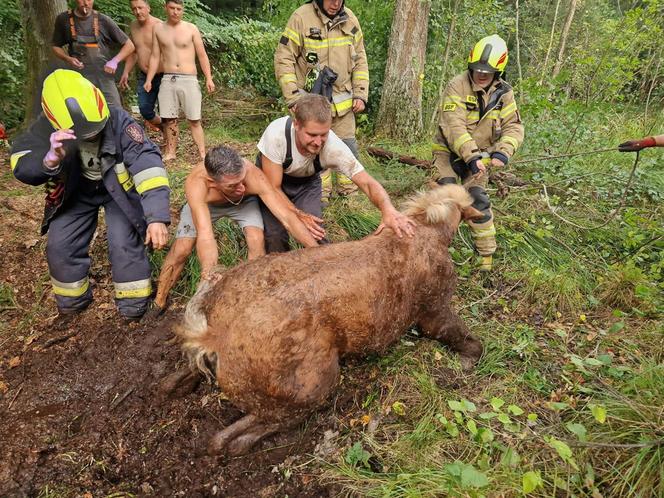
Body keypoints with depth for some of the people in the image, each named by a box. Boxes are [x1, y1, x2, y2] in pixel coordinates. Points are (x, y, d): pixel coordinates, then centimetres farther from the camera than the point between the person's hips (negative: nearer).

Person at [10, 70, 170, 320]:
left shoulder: (118, 121, -32)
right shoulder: (47, 127, -23)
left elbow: (147, 162, -40)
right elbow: (21, 166, -27)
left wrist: (157, 217, -50)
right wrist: (50, 160, -53)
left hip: (119, 188, -3)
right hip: (76, 192, 3)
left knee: (125, 244, -16)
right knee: (60, 247, -1)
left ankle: (134, 306, 6)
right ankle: (73, 300, 25)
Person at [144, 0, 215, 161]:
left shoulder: (191, 29, 1)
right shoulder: (158, 29, 8)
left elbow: (202, 55, 2)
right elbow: (155, 57, 12)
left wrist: (209, 78, -6)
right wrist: (148, 80, 6)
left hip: (189, 80, -3)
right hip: (167, 80, 3)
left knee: (194, 120, -5)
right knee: (169, 119, 5)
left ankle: (202, 155, -3)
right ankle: (170, 152, 17)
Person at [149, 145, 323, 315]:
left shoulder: (253, 176, -41)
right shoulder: (196, 184, -45)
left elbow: (287, 216, -40)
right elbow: (205, 235, -53)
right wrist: (209, 278, -66)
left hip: (244, 202, 1)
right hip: (204, 203, 0)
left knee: (257, 240, -23)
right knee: (181, 250, -11)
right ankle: (159, 302, 12)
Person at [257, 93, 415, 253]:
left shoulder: (334, 147, -33)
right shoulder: (276, 134, -37)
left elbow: (368, 183, -32)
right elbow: (273, 188, -29)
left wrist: (388, 210, -52)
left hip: (307, 182, 2)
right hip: (272, 180, -1)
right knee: (275, 234, -19)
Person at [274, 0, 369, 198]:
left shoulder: (350, 20, 3)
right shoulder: (301, 18, -11)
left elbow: (360, 59, 10)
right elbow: (283, 59, -10)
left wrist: (360, 94, 3)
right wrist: (294, 98, -15)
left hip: (343, 102, 4)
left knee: (348, 146, 8)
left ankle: (350, 191, 23)